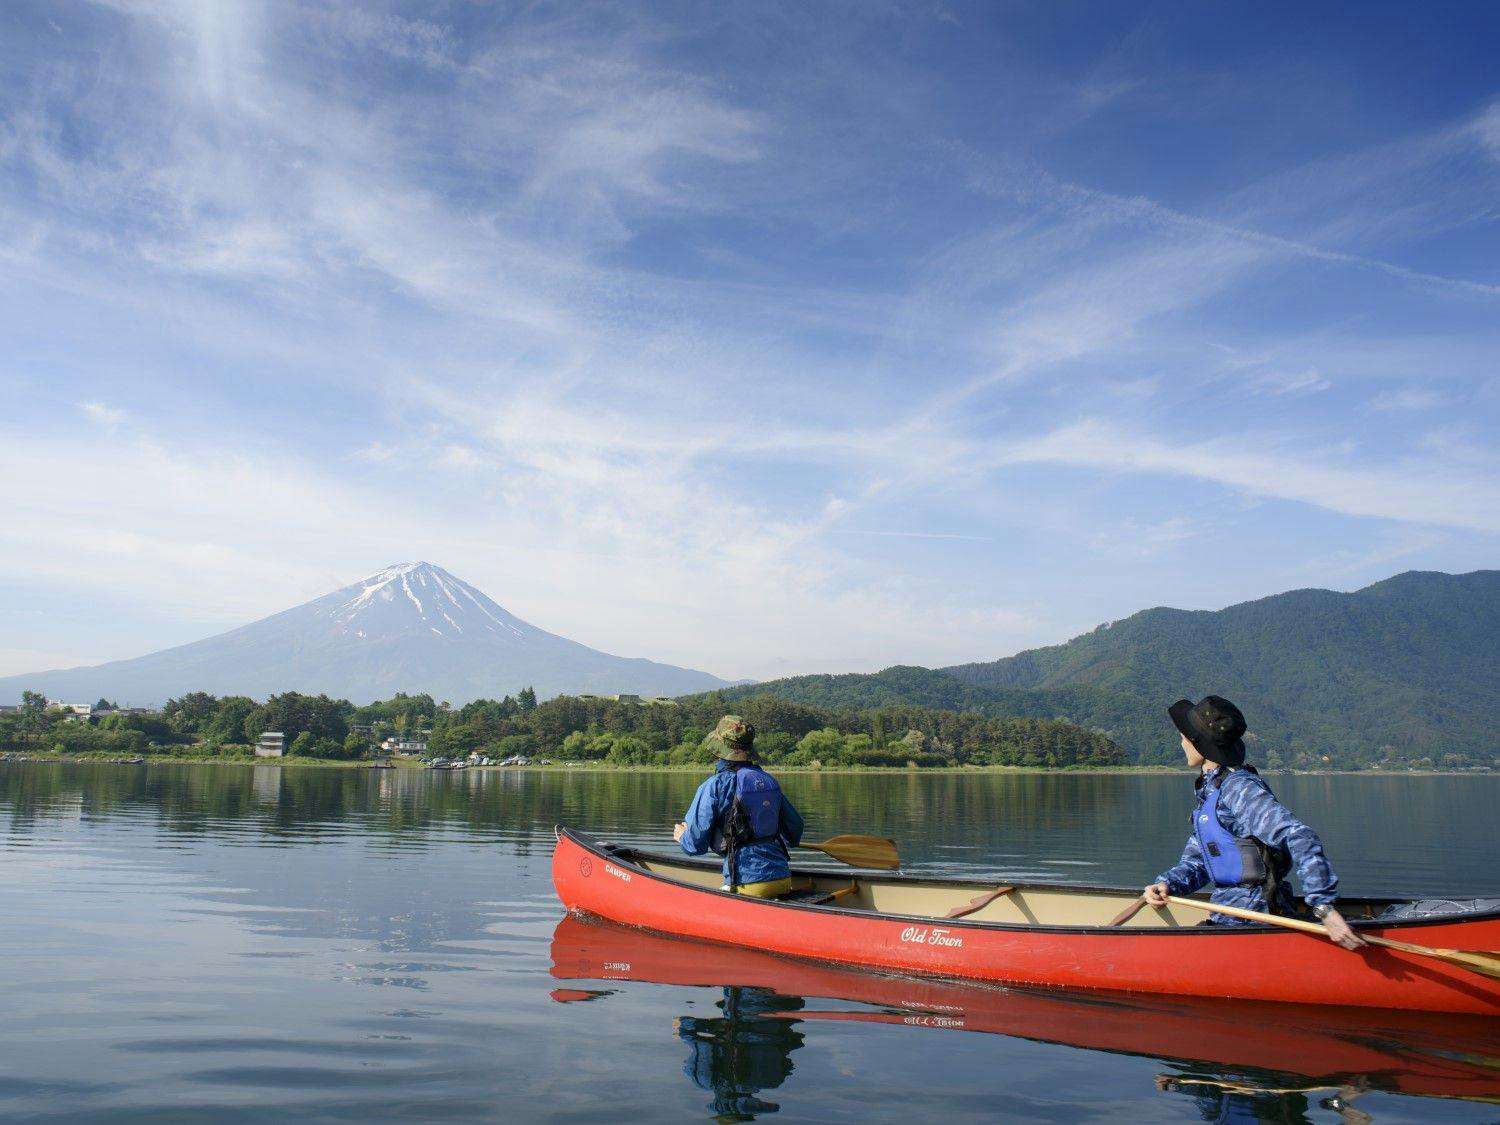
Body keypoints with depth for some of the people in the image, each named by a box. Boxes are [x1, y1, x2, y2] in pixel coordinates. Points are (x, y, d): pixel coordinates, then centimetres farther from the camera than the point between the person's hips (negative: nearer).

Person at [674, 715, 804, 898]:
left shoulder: (714, 786, -8)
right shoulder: (769, 781, 10)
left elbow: (696, 844, -6)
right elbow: (795, 829, 18)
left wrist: (682, 836, 18)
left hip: (747, 884, -6)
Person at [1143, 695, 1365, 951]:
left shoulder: (1237, 788, -18)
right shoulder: (1208, 791, 13)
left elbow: (1300, 838, -29)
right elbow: (1195, 862, 13)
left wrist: (1324, 909, -32)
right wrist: (1165, 884, -7)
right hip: (1229, 915, 9)